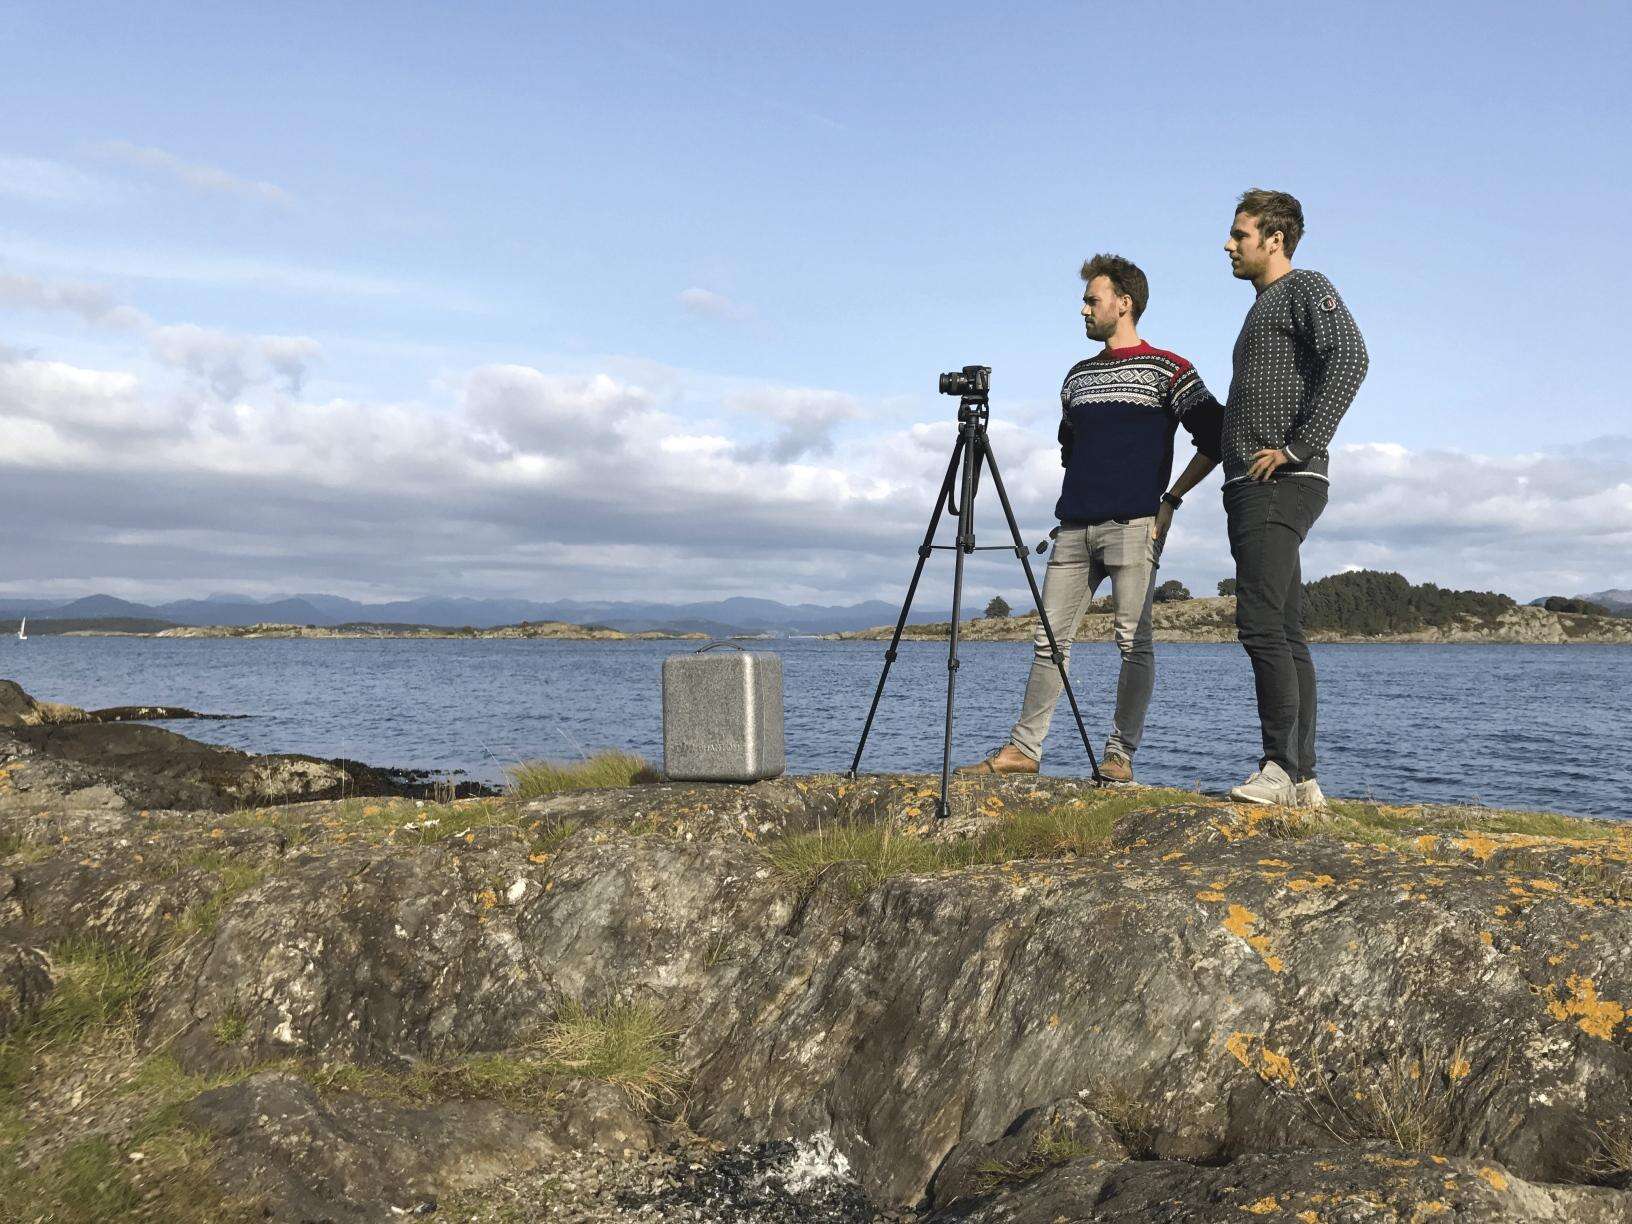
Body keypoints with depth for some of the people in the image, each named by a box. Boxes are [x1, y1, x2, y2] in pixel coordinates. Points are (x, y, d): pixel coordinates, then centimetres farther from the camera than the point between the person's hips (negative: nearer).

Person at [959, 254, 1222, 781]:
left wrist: (1170, 498, -4)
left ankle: (1121, 754, 2)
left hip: (1134, 524, -6)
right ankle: (1023, 748, 8)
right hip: (1074, 525, 6)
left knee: (1133, 641, -4)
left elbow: (1215, 439, -3)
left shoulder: (1167, 370, 1)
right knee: (1049, 639, 4)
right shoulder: (1078, 375, 20)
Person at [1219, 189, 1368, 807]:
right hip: (1252, 488, 10)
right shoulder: (1264, 306, 27)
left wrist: (1298, 447, -20)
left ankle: (1282, 766, -14)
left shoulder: (1305, 287, -1)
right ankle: (1302, 778, 7)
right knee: (1284, 634, 6)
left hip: (1283, 483, -10)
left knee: (1261, 624, -17)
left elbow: (1349, 358, -19)